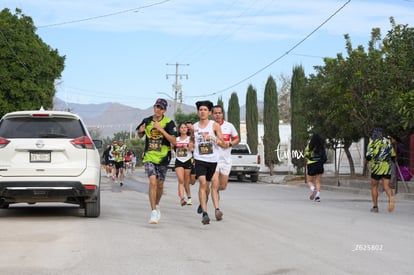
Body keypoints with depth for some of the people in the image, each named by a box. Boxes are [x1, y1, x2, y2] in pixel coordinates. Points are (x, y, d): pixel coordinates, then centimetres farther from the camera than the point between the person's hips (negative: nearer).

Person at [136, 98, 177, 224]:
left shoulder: (169, 123, -7)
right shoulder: (147, 121, 2)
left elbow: (173, 142, -15)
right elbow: (140, 136, 20)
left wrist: (161, 129, -23)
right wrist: (140, 131, -4)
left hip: (163, 157, 0)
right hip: (149, 157, 0)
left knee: (160, 184, 11)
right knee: (152, 182, -16)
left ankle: (157, 205, 39)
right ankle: (154, 212, -14)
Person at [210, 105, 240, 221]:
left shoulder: (229, 126, 4)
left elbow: (237, 139, 12)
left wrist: (229, 144, -7)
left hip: (226, 159, 3)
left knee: (223, 186, 9)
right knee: (214, 185, -14)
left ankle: (215, 191, 44)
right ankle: (217, 209, -14)